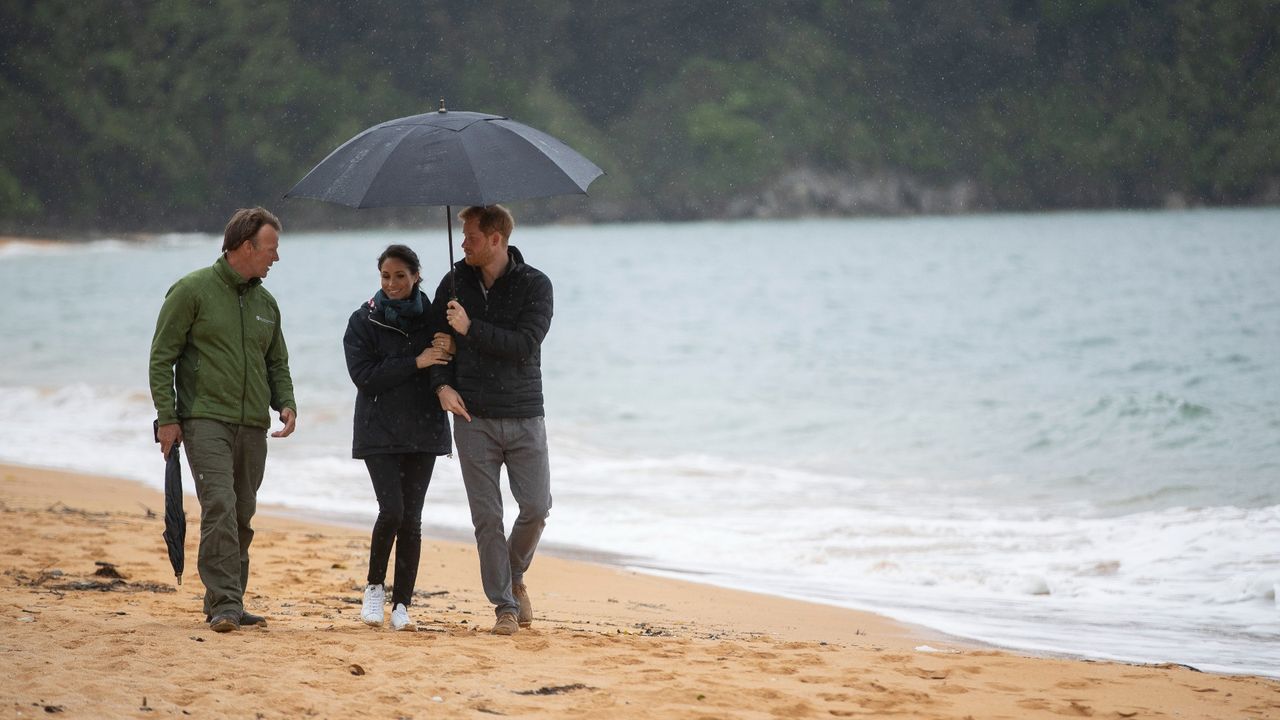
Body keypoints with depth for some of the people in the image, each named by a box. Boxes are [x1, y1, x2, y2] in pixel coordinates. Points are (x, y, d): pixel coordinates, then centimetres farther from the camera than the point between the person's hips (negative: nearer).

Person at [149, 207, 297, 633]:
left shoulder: (265, 303, 15)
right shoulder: (193, 290, -3)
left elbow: (277, 363, 24)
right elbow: (162, 357, -4)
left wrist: (286, 403, 4)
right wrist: (166, 417, -11)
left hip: (253, 425, 6)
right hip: (205, 420, -6)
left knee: (242, 515, 7)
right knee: (219, 506, -17)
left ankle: (226, 604, 15)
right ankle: (224, 603, -19)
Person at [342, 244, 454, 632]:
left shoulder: (431, 318, 5)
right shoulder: (364, 321, -1)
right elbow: (364, 376, -11)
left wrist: (447, 351, -15)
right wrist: (416, 363, -18)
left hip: (423, 432, 2)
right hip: (379, 432, -2)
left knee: (411, 518, 0)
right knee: (392, 510, -14)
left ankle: (401, 605, 6)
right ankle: (374, 586, 8)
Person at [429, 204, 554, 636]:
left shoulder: (534, 285, -5)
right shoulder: (456, 283, 5)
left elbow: (525, 344, -16)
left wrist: (471, 328, -21)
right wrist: (442, 384, -4)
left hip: (524, 420, -2)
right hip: (473, 420, 2)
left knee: (536, 508, -5)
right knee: (486, 516, -2)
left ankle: (515, 576, 23)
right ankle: (505, 605, 6)